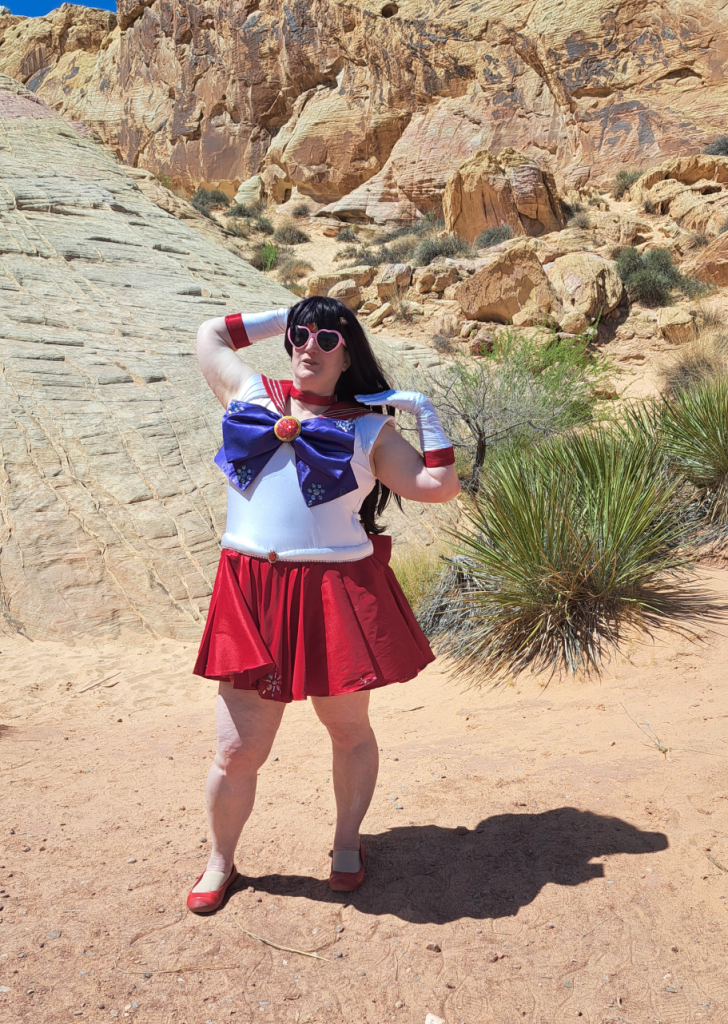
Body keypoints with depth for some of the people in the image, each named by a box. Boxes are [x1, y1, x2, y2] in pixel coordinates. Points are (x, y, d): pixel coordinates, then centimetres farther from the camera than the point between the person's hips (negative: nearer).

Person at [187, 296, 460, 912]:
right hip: (251, 591, 1)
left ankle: (348, 846, 40)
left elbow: (440, 485, 4)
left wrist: (424, 410, 3)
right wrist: (286, 318, 24)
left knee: (349, 730, 15)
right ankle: (220, 861, 33)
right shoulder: (250, 395, 12)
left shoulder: (369, 427, 6)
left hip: (338, 593, -1)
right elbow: (210, 335, 28)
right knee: (238, 752, 6)